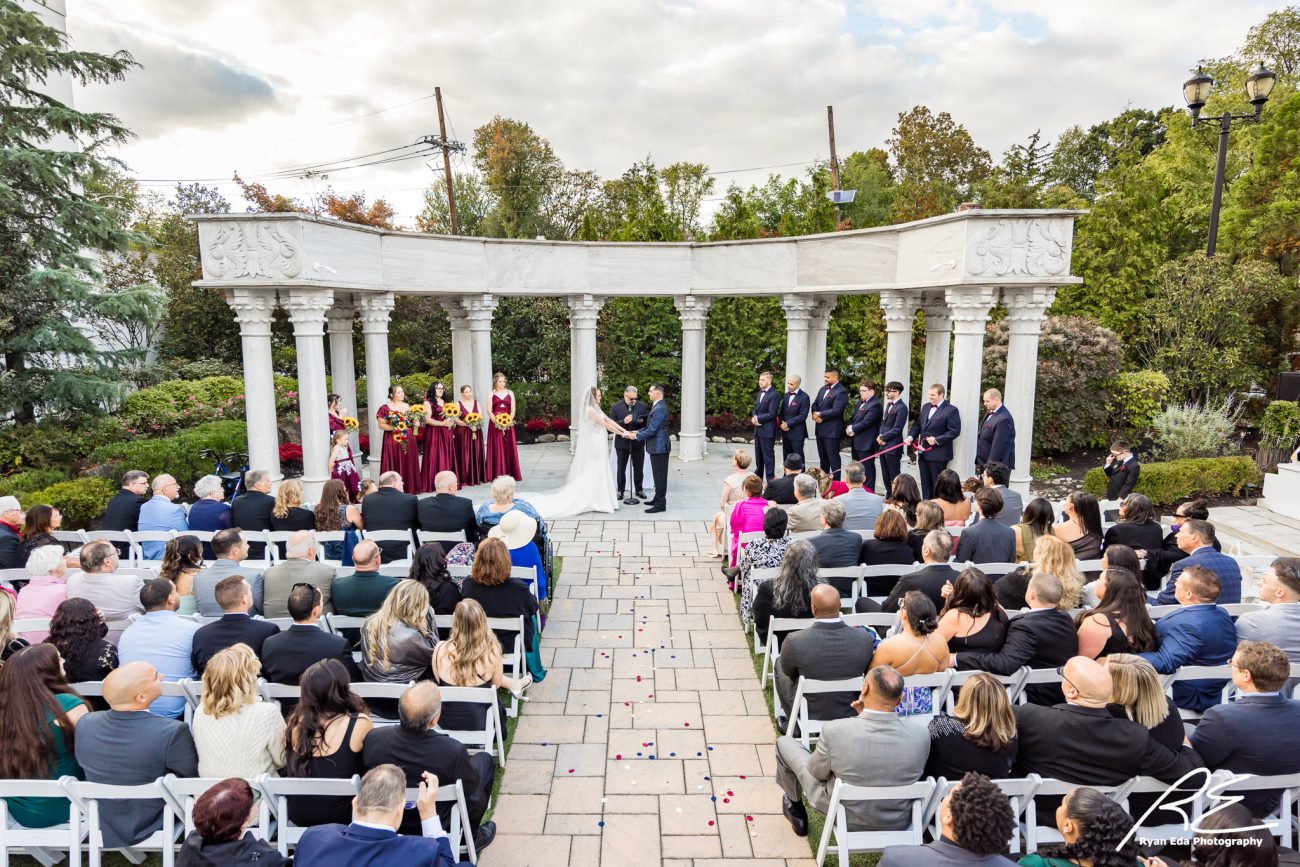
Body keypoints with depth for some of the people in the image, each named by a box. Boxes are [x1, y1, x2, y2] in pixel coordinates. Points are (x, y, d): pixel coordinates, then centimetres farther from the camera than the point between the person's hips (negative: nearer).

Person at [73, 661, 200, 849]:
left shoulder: (85, 724, -18)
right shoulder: (172, 733, -34)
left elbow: (84, 764, 4)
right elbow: (198, 777, -17)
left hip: (104, 829, 5)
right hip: (156, 829, -5)